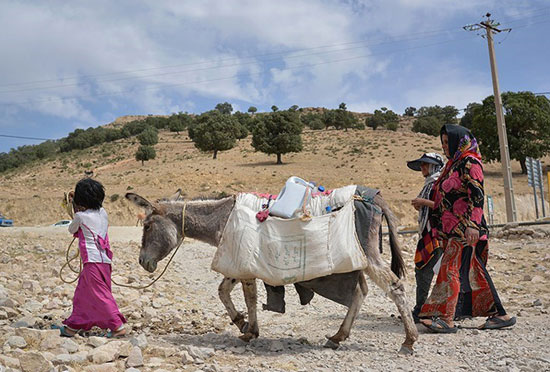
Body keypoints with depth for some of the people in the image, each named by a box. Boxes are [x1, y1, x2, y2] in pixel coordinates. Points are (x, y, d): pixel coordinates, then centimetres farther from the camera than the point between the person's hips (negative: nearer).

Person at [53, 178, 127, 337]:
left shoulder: (80, 216, -9)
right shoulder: (102, 212, 8)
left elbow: (71, 230, 11)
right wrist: (74, 202, 27)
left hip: (93, 262, -8)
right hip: (105, 260, 8)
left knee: (100, 296, -2)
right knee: (82, 294, 17)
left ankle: (118, 327, -2)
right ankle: (72, 327, 28)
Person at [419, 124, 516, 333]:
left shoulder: (469, 163, -8)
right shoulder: (454, 163, 20)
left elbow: (477, 195, -17)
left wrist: (472, 224, -24)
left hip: (465, 229, -9)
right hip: (453, 228, 9)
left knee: (452, 268, -13)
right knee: (473, 272, 10)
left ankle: (446, 318, -13)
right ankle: (499, 315, 16)